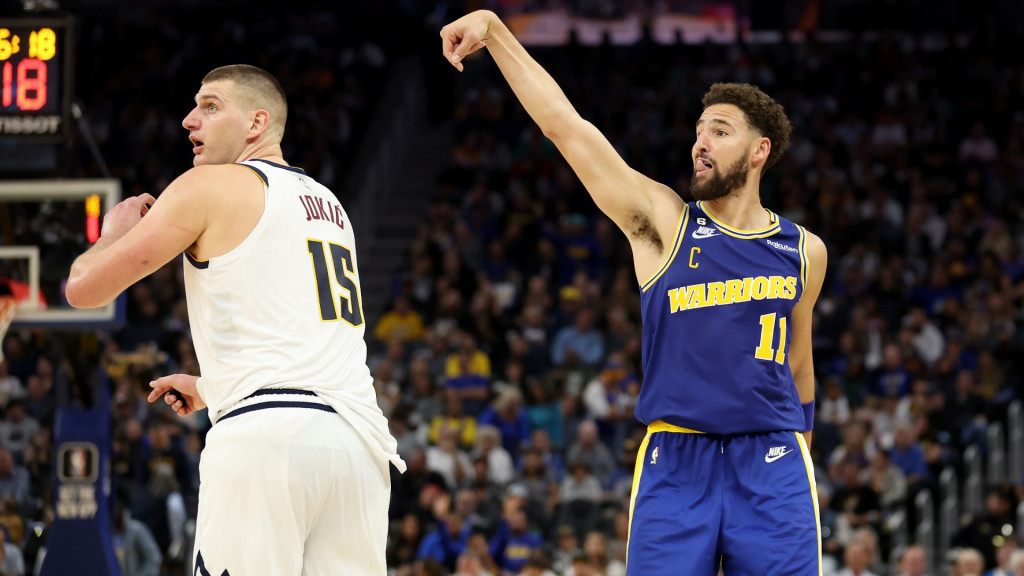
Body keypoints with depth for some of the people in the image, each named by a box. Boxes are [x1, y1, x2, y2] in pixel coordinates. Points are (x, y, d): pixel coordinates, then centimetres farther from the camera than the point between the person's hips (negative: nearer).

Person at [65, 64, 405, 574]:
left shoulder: (209, 187, 4)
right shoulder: (329, 205, 26)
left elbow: (84, 288, 3)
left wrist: (115, 232, 23)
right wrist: (211, 388, 47)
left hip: (267, 436, -7)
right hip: (360, 434, 7)